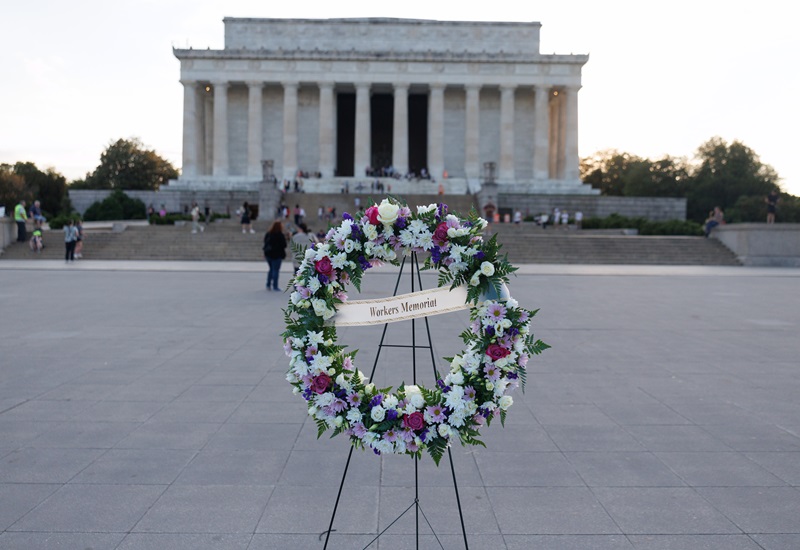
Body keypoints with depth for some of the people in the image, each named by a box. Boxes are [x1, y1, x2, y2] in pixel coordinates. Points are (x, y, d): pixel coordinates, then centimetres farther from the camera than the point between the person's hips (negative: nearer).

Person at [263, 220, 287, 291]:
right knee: (276, 270, 0)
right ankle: (275, 286, 1)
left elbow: (265, 243, 9)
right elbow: (284, 245, -15)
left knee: (271, 269, 20)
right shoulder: (280, 235, -16)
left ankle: (268, 285, 18)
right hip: (277, 255, -6)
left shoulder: (268, 234, 4)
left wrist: (265, 253, 15)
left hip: (268, 254, 6)